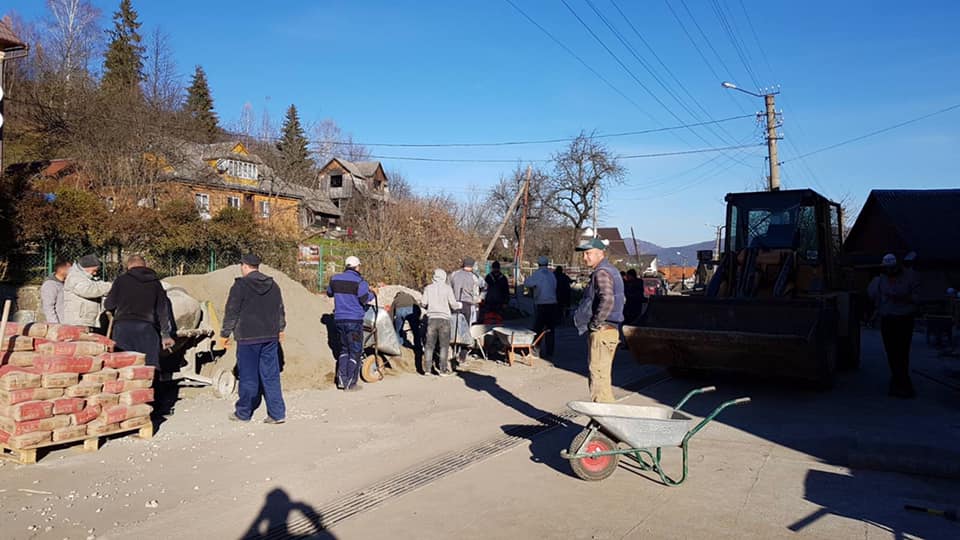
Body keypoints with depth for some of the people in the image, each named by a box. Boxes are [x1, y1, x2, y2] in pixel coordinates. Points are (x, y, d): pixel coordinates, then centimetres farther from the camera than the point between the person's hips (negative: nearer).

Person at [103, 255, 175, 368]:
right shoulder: (155, 282, 11)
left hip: (123, 326, -1)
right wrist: (166, 335, 12)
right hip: (146, 328, 1)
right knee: (150, 367, 3)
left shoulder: (121, 279, 5)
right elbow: (163, 309, 9)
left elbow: (108, 305, 7)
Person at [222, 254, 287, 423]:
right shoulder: (273, 285, 9)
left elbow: (231, 312, -6)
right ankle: (277, 413, 4)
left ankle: (243, 413, 18)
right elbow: (280, 310, 17)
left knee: (248, 377, 5)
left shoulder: (240, 285, -8)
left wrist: (225, 333, 3)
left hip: (248, 338, -5)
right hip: (270, 337, 5)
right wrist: (280, 329, 29)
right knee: (271, 375, 6)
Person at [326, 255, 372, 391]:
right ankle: (350, 384, 4)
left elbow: (329, 293, 22)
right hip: (354, 320, -6)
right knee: (355, 351, 3)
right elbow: (365, 300, -12)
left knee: (344, 348, 20)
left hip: (339, 319, 6)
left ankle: (341, 380, 15)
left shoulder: (335, 279, 7)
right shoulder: (359, 282, -11)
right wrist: (372, 293, 6)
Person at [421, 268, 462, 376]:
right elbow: (453, 305, -3)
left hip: (431, 319, 2)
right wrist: (459, 305, 18)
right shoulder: (447, 288, -1)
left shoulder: (428, 288, 4)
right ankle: (443, 370, 2)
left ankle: (427, 369, 11)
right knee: (444, 345, 3)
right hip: (444, 319, -2)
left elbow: (423, 303, 0)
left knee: (429, 344, 9)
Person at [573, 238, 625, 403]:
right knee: (603, 377, 17)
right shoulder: (611, 270, 17)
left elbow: (607, 300, -32)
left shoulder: (601, 273, -15)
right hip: (611, 330, 11)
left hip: (601, 332, -11)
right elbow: (617, 300, 26)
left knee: (598, 377, -7)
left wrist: (595, 323, -20)